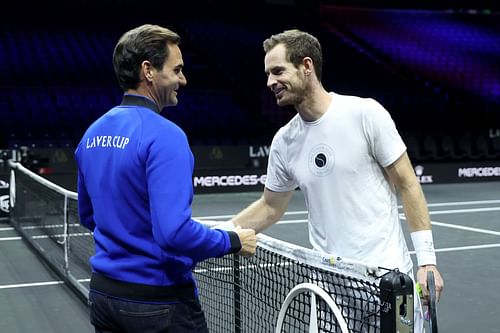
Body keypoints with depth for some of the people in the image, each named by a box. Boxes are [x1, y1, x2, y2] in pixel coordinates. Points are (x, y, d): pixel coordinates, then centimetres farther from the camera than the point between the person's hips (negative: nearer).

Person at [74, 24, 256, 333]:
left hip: (103, 293, 7)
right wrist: (233, 241, -12)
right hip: (158, 301, -7)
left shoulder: (93, 133, 4)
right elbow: (175, 232, -27)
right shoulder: (164, 135, -21)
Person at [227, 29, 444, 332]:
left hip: (388, 273, -4)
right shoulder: (284, 141, 4)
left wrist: (427, 259, -9)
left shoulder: (365, 113, -10)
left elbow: (407, 185, -6)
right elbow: (270, 207, 17)